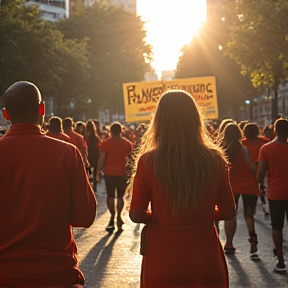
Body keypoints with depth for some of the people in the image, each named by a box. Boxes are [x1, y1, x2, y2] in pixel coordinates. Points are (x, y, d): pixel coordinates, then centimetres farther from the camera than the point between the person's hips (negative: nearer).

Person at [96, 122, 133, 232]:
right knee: (120, 196, 10)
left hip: (109, 173, -1)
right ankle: (119, 216, -4)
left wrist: (98, 174, -3)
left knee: (110, 196, 8)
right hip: (122, 173, 1)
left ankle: (112, 216, 0)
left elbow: (101, 159, -6)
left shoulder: (105, 144, -2)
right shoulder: (127, 143, 3)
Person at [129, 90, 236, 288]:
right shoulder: (215, 160, -8)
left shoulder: (148, 161, -11)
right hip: (206, 262, 1)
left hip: (161, 263, 0)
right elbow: (228, 212, 0)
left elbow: (136, 215, -6)